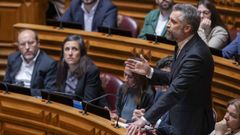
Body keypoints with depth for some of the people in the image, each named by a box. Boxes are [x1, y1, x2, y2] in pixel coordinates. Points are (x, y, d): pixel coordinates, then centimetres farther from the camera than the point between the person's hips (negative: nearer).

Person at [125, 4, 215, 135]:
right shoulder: (186, 46, 3)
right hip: (178, 120, 9)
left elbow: (175, 91, -32)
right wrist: (149, 72, -1)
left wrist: (145, 119, -34)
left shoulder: (195, 55, -27)